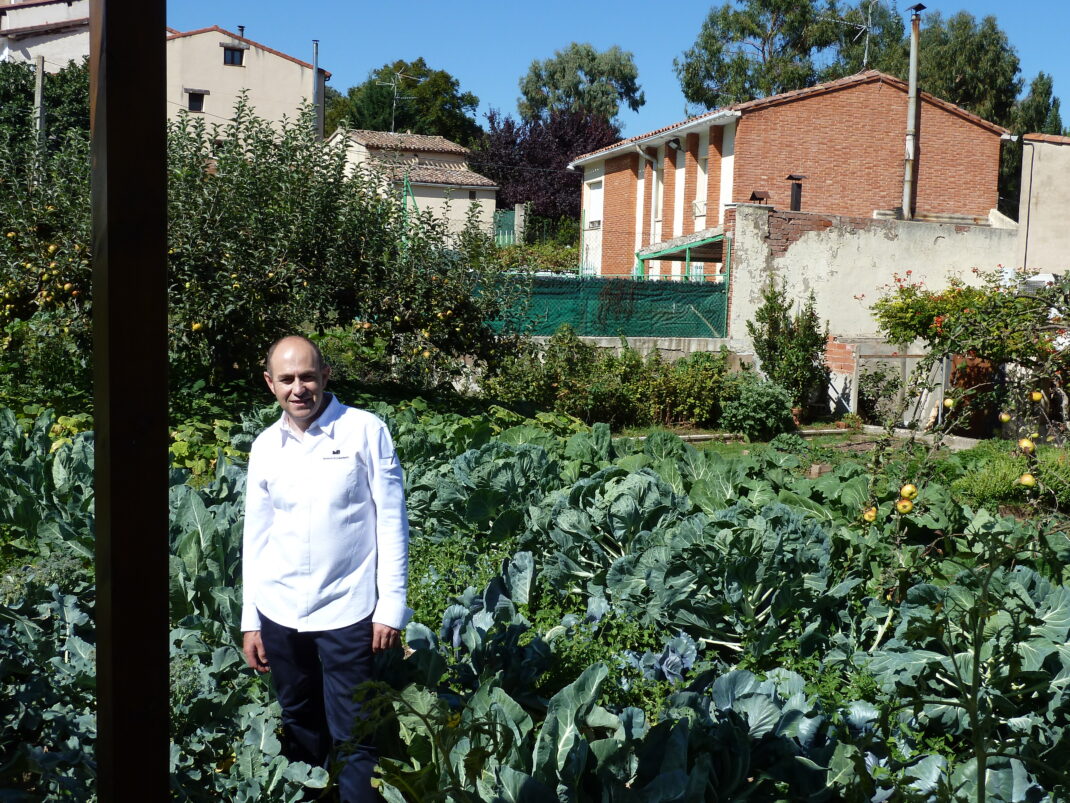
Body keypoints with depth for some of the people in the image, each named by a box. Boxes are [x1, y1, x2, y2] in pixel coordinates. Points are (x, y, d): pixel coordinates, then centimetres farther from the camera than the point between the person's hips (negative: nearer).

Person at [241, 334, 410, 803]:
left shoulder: (366, 431, -7)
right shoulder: (264, 447, 5)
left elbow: (391, 522, -6)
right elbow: (256, 537, 10)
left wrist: (392, 605, -9)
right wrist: (251, 621, 9)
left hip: (346, 612, -4)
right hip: (279, 613, 4)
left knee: (352, 738, 1)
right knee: (299, 727, 17)